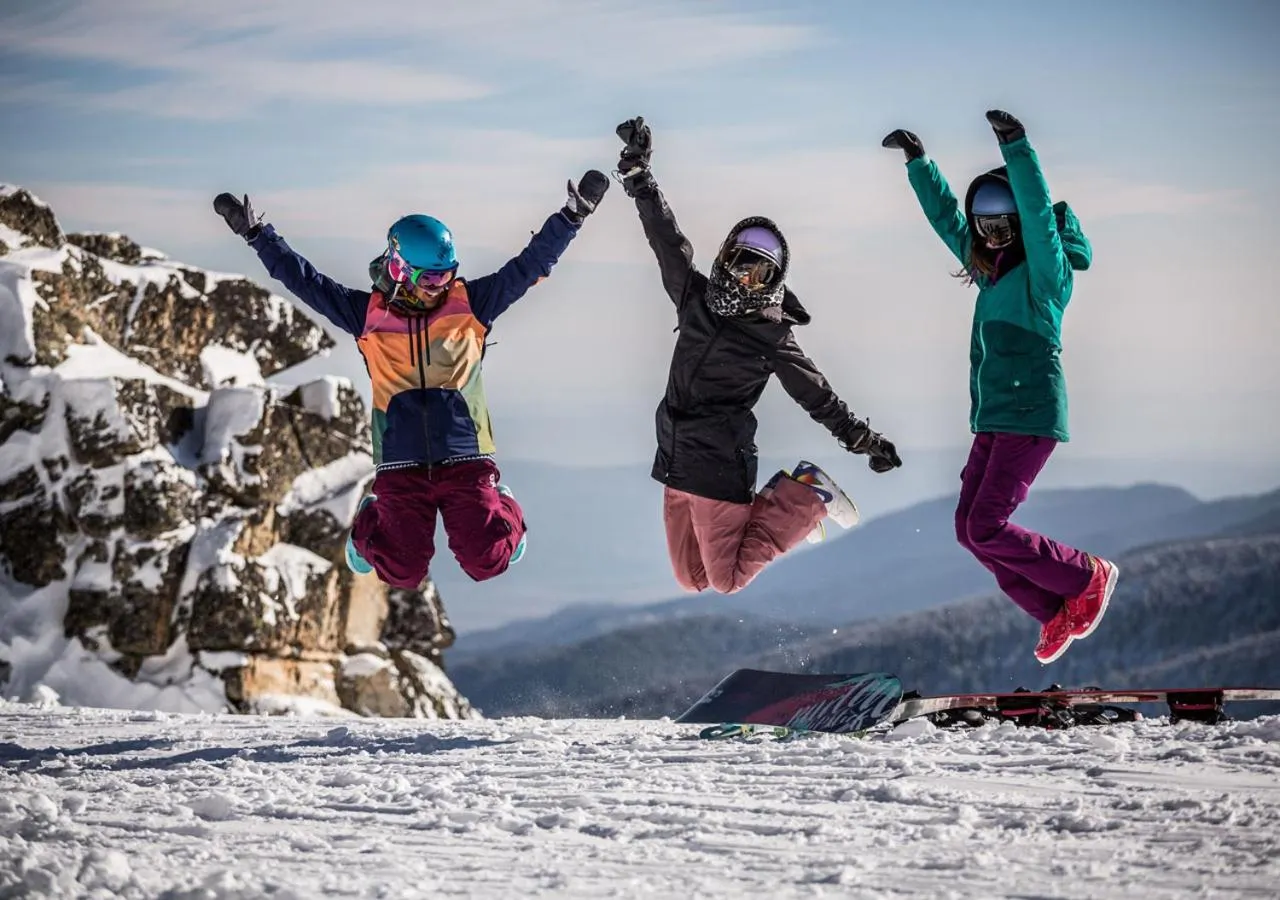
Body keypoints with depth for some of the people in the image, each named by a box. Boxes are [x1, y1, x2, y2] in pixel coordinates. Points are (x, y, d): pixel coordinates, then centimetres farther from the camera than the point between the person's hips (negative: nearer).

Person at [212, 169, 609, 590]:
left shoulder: (469, 304, 4)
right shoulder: (369, 314, 4)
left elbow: (529, 264, 5)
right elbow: (303, 279, 8)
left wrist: (572, 216, -2)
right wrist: (256, 234, 5)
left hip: (466, 459, 0)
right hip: (401, 466, 0)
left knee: (488, 563, -10)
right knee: (403, 573, -5)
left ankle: (504, 512, 27)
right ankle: (369, 523, 30)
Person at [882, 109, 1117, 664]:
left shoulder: (1046, 271, -9)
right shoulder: (991, 268, 12)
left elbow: (1039, 212, -26)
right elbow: (945, 217, 24)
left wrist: (1016, 148, -35)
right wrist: (918, 161, 24)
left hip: (1032, 417, -9)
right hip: (992, 419, 9)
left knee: (985, 528, -13)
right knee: (970, 527, 5)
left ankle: (1088, 577, 5)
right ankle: (1057, 614, 15)